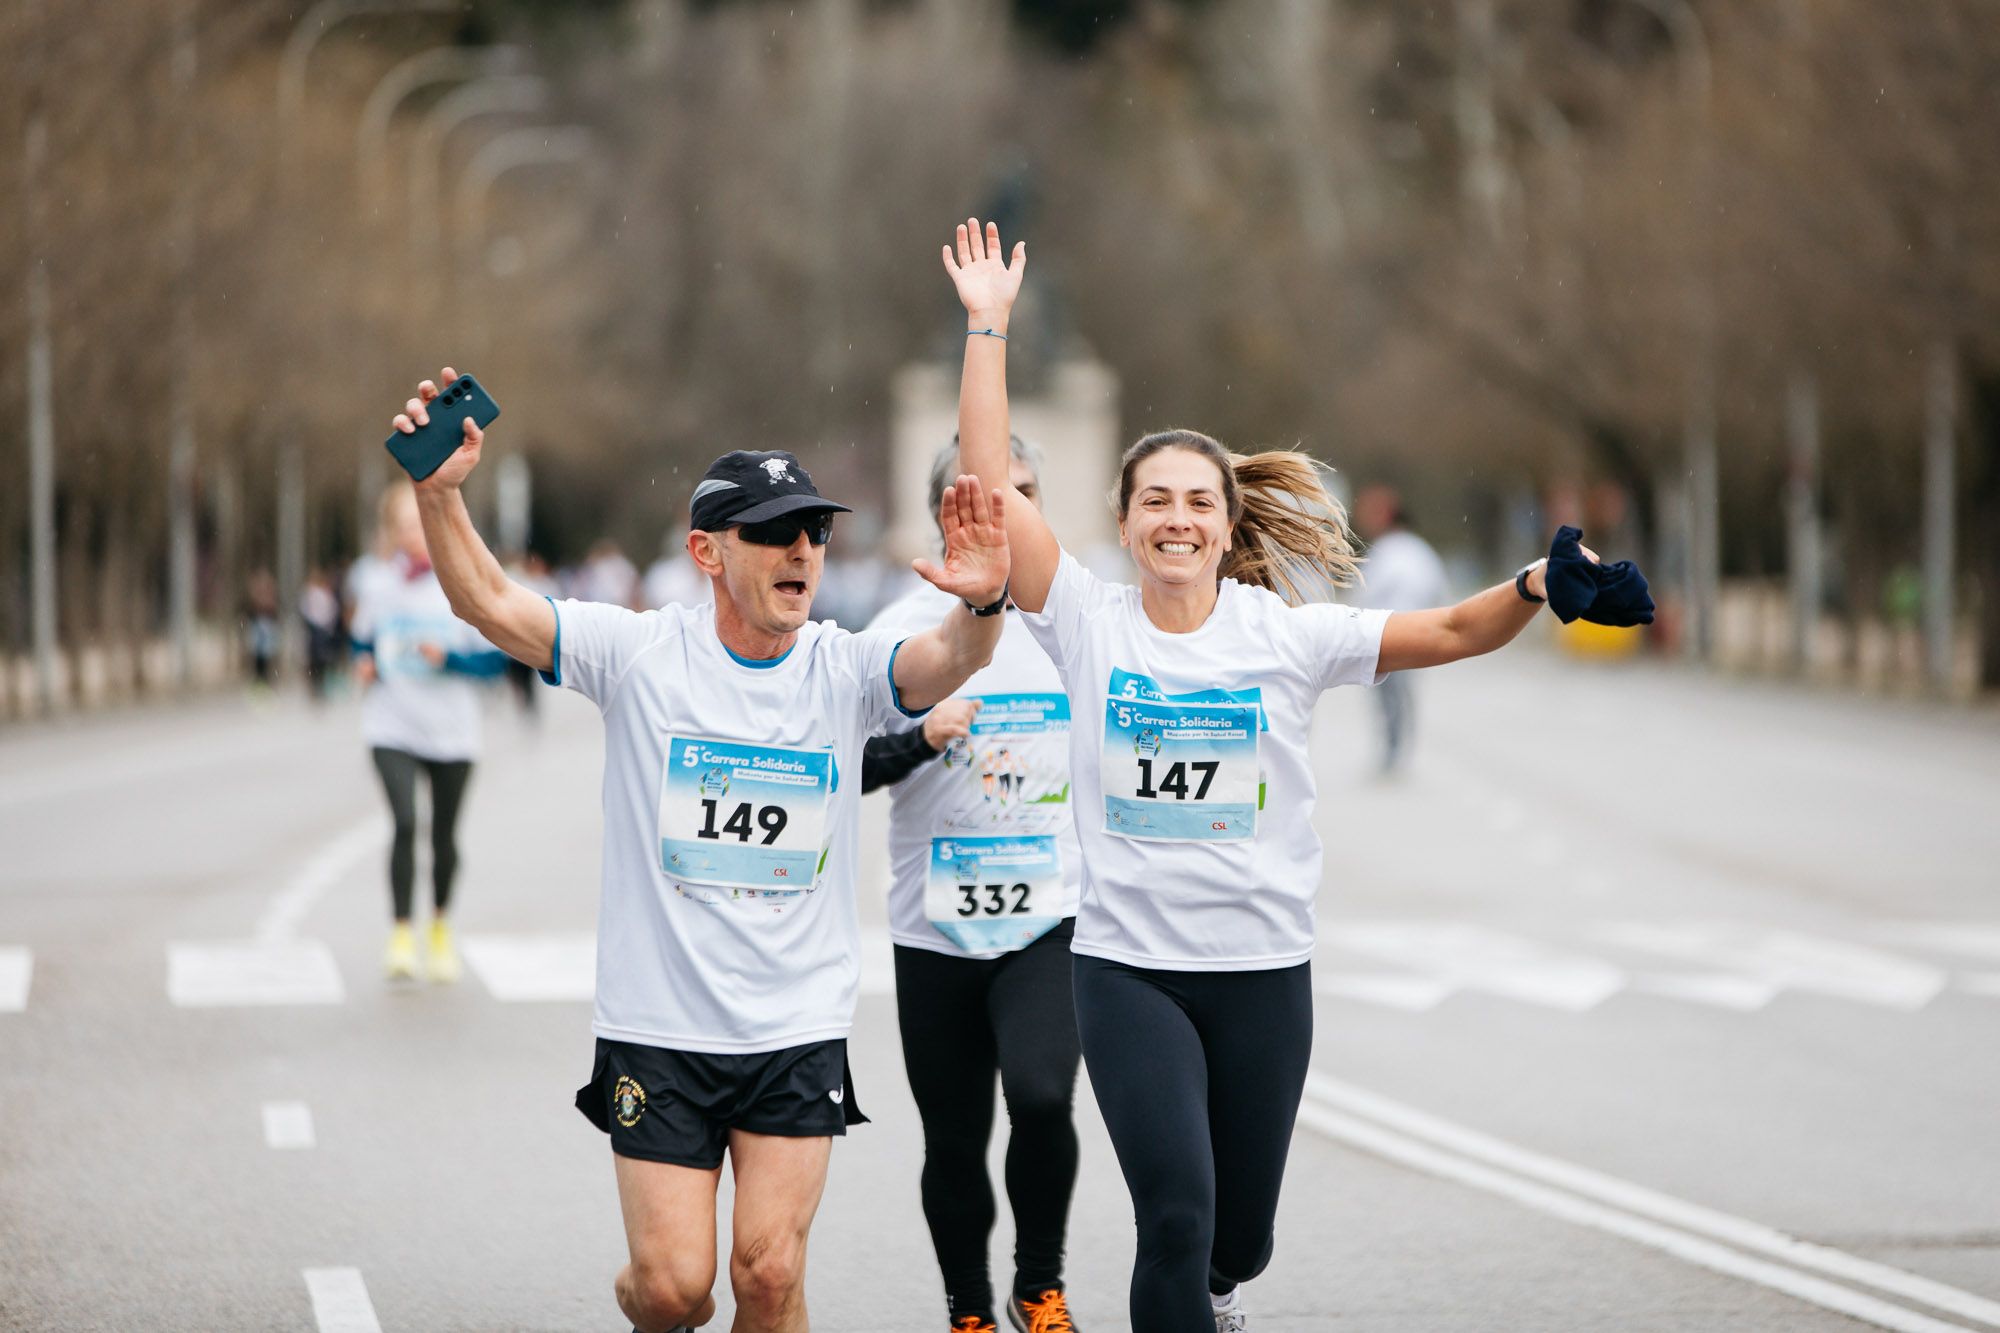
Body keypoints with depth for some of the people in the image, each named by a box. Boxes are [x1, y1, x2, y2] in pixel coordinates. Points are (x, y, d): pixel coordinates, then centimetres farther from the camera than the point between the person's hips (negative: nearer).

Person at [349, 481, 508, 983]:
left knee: (444, 833, 10)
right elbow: (362, 639, 21)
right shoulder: (376, 587, 2)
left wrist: (449, 658, -19)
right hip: (393, 728, 0)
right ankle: (402, 933, -13)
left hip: (451, 732, 0)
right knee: (405, 823, -19)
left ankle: (441, 926, 34)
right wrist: (364, 666, 1)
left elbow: (495, 658, -4)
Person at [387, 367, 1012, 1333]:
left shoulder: (846, 671, -1)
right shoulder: (642, 653, -5)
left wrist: (980, 606, -43)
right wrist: (440, 492, -29)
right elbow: (488, 602, -12)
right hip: (657, 1029, -1)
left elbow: (943, 663, -21)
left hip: (800, 1035, 1)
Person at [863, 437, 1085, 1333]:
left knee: (1041, 1096, -21)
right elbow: (842, 768, -6)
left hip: (1052, 920, 0)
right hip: (937, 925, 0)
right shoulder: (904, 629, -1)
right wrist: (920, 738, -21)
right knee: (954, 1143, 7)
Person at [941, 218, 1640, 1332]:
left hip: (1263, 967, 2)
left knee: (1240, 1236, 12)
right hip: (1128, 962, -1)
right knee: (1176, 1214, -16)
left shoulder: (1285, 636, -1)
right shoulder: (1089, 624, -2)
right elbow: (990, 481, -6)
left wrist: (1537, 588, -24)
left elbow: (1453, 632, -5)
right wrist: (989, 326, -7)